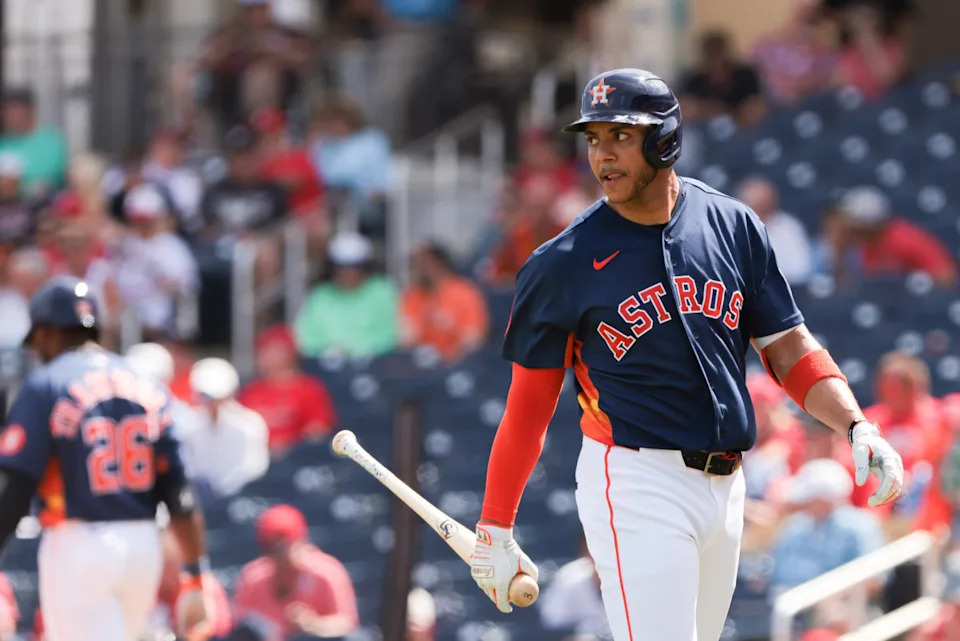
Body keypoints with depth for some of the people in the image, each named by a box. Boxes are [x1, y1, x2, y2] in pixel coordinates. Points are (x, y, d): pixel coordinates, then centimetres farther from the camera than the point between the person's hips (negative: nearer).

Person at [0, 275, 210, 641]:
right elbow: (179, 493, 4)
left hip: (77, 546, -6)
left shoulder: (44, 387, -5)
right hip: (143, 544, 6)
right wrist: (195, 580, 5)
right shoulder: (148, 388, 9)